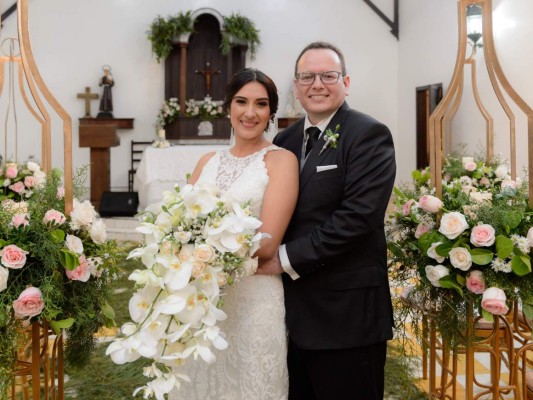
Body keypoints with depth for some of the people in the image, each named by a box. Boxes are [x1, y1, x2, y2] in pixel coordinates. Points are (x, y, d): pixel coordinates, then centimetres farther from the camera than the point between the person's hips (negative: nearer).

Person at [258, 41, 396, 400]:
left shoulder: (369, 135, -10)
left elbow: (359, 215, -20)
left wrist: (288, 259, -17)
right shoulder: (286, 140, 11)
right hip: (296, 311, 6)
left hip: (347, 313, -6)